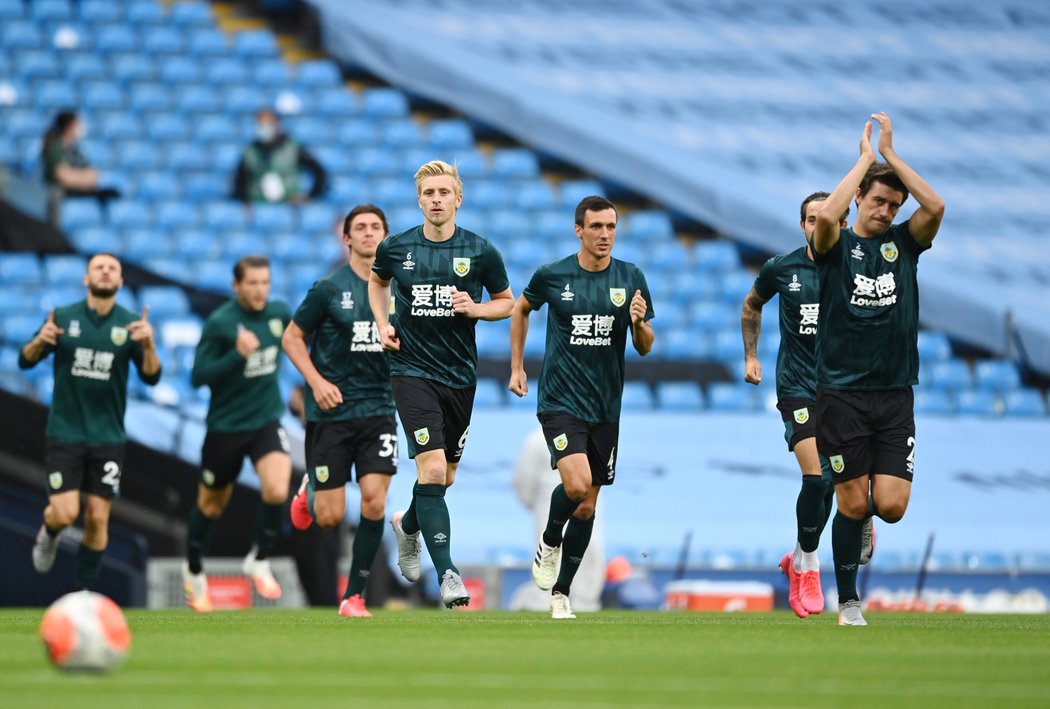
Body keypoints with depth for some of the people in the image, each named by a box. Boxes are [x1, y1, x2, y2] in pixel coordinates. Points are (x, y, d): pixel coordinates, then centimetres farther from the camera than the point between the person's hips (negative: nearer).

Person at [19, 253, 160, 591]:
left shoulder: (130, 324, -1)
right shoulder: (63, 317, -2)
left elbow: (151, 377, -5)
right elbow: (25, 361, 4)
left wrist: (148, 345, -24)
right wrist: (39, 341, -19)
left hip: (108, 437, 1)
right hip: (64, 433, -1)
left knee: (98, 518, 1)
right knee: (65, 513, -11)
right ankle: (49, 533, 26)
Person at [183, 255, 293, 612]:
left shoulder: (279, 313, -3)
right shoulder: (219, 322, -17)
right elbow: (198, 376, -19)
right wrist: (237, 355, -30)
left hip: (267, 421, 2)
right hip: (226, 426, -2)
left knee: (277, 490, -22)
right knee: (211, 505, 13)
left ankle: (259, 562, 1)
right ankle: (194, 571, 38)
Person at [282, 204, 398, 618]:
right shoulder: (330, 288, -5)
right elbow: (291, 338, 1)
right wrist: (316, 381, -13)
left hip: (378, 409, 2)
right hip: (331, 411, -2)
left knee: (374, 502, -13)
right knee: (330, 517, -1)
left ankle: (354, 595, 0)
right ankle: (310, 490, 37)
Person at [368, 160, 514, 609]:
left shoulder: (480, 252, -3)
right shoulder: (396, 248, -1)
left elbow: (507, 302, 10)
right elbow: (377, 281, 21)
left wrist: (476, 309, -11)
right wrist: (383, 324, 5)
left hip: (460, 375, 2)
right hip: (412, 371, -2)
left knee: (444, 478, 15)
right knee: (432, 470, -17)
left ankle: (407, 524, 48)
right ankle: (448, 575, -19)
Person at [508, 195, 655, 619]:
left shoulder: (631, 278, 0)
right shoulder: (552, 276, -5)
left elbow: (645, 347, 5)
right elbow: (521, 309, 16)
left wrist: (639, 322, -17)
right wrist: (517, 367, 13)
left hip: (605, 407, 3)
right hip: (560, 401, -3)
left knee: (587, 505, 8)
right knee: (576, 483, -24)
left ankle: (560, 592, 22)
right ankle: (549, 543, 7)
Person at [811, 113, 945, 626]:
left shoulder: (904, 242, 8)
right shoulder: (837, 245, 1)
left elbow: (936, 207, -11)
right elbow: (826, 215, -23)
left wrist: (890, 154, -9)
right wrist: (866, 158, -14)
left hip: (895, 396, 2)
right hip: (841, 395, -2)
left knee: (891, 506, -8)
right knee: (852, 505, -1)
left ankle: (865, 518, 28)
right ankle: (848, 603, 13)